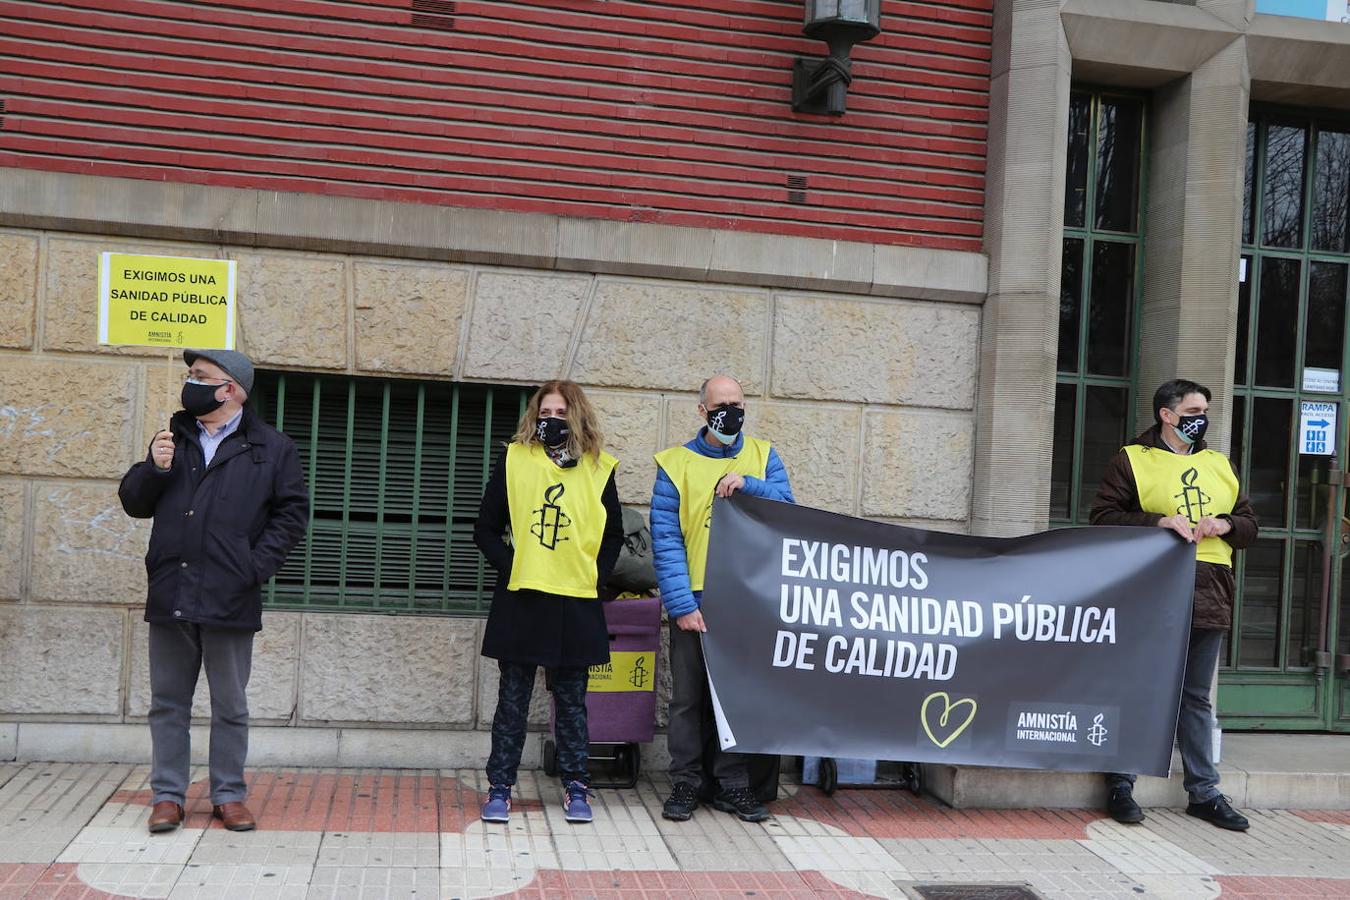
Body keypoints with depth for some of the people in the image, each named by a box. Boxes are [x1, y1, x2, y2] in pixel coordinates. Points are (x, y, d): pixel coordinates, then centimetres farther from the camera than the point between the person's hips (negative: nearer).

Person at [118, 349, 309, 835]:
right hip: (170, 595, 4)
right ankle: (167, 795, 20)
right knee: (168, 703, 10)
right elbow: (134, 503, 14)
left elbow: (292, 512, -1)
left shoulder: (271, 447, 0)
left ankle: (229, 794, 19)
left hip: (230, 599, -3)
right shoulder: (173, 438, 13)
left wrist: (256, 566, -10)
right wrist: (154, 468, -6)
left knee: (230, 707, 8)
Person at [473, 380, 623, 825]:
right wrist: (509, 566, -6)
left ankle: (576, 788, 20)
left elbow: (613, 536, 11)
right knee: (512, 700, 7)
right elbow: (486, 528, 5)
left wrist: (595, 576, 0)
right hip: (520, 602, 0)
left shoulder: (598, 469, 5)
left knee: (571, 701, 10)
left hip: (577, 604, 1)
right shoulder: (514, 461, 2)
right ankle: (499, 788, 16)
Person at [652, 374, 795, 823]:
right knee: (688, 697, 5)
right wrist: (681, 604, -13)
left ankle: (733, 785, 19)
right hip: (695, 602, -2)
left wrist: (747, 484, -18)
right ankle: (685, 783, 17)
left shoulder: (763, 456, 8)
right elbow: (665, 539, -5)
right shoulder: (675, 464, 0)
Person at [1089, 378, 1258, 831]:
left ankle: (1204, 791, 19)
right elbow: (1104, 516, -6)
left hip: (1207, 598, 5)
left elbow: (1249, 523, 21)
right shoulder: (1132, 460, 1)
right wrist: (1158, 522, -17)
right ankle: (1120, 786, 10)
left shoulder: (1220, 465, 18)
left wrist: (1226, 524, -2)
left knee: (1196, 697, 12)